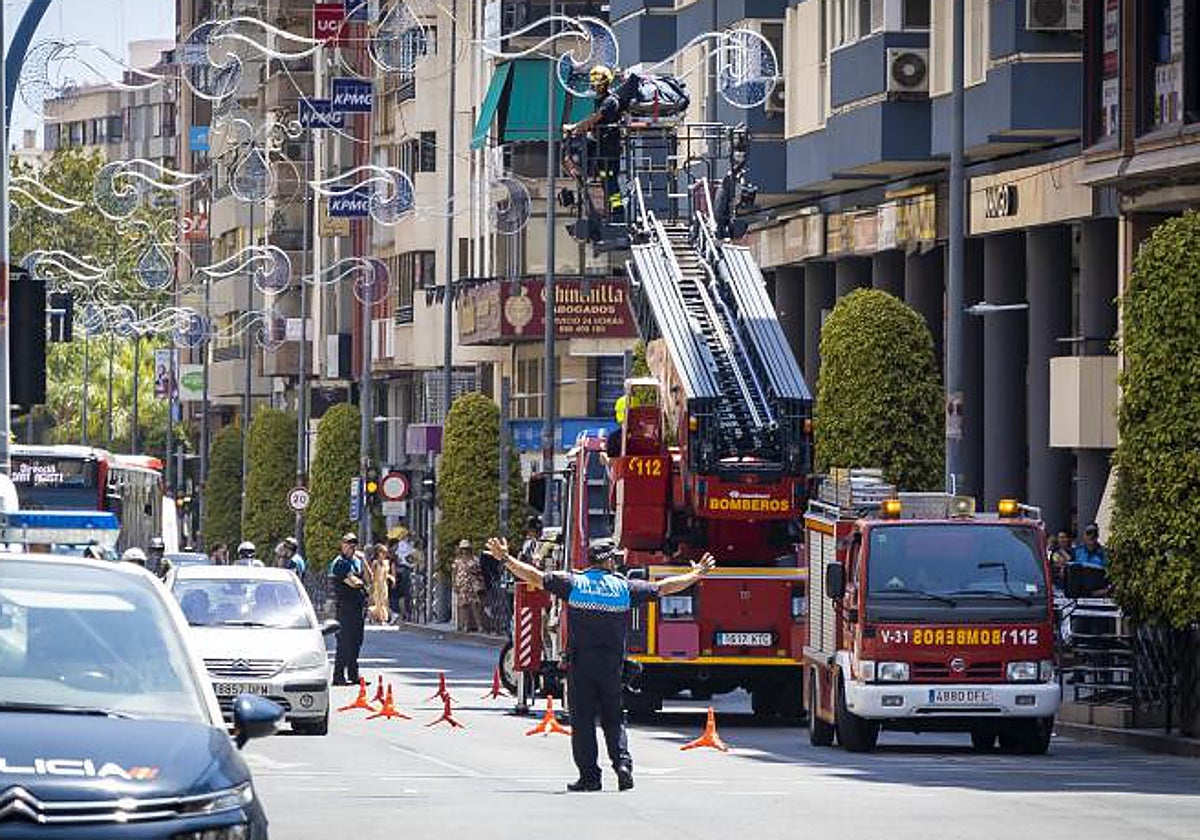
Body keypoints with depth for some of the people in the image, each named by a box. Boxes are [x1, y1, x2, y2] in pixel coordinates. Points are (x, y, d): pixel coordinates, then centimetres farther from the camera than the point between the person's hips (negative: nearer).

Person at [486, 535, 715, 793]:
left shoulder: (573, 583, -2)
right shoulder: (625, 588, 1)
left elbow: (534, 577, 0)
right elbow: (663, 587, 10)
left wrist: (506, 558, 10)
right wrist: (696, 575, 23)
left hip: (580, 662, -1)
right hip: (612, 664, 1)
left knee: (582, 720, 2)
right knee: (613, 719, 11)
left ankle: (589, 775, -1)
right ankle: (623, 762, -7)